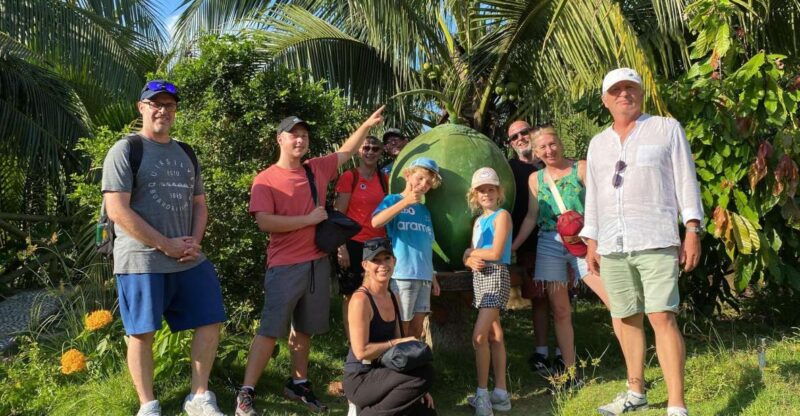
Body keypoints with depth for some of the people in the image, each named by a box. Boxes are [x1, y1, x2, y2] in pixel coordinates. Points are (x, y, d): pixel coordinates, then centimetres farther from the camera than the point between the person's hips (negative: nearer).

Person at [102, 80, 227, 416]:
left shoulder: (185, 153, 14)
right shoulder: (126, 150, -6)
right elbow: (117, 210, -15)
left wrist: (194, 242, -2)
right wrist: (166, 244, -15)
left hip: (189, 260, 6)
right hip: (141, 261, -6)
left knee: (210, 322, 7)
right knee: (142, 333, 3)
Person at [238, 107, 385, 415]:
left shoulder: (317, 169, 10)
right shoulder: (265, 180, -6)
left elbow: (347, 150, 24)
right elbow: (265, 222, -17)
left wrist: (367, 125, 17)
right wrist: (308, 219, -13)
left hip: (317, 262, 6)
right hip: (285, 265, -6)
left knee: (304, 329, 14)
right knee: (270, 329, -8)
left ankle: (298, 384, 26)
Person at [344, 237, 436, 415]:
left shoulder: (393, 298, 8)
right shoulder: (361, 299, -17)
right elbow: (361, 352, -22)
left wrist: (417, 387, 2)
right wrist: (398, 342, -15)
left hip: (380, 374, 8)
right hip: (359, 380, -8)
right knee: (425, 372, -24)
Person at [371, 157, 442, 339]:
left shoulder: (424, 210, 18)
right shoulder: (393, 200, -1)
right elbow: (376, 222, -21)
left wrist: (433, 277, 19)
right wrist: (406, 201, -24)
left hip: (424, 276, 6)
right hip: (403, 274, -6)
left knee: (417, 327, 10)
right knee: (401, 327, -1)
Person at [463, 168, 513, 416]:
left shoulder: (502, 216, -6)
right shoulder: (478, 220, 17)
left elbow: (495, 253, -17)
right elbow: (468, 257, 12)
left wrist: (472, 252, -1)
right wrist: (471, 260, -11)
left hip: (496, 276, -8)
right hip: (479, 278, 8)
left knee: (479, 336, -14)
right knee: (494, 334, 9)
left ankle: (482, 393, -5)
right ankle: (500, 393, 13)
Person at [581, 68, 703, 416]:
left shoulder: (667, 129, 6)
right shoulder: (598, 143, 18)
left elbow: (686, 181, 1)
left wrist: (692, 231, -7)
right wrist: (591, 241, 14)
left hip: (656, 242, -4)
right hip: (612, 247, 5)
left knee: (662, 318, -11)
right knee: (627, 319, 10)